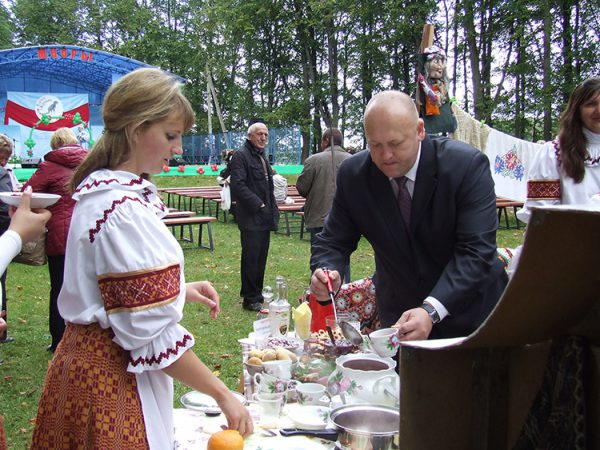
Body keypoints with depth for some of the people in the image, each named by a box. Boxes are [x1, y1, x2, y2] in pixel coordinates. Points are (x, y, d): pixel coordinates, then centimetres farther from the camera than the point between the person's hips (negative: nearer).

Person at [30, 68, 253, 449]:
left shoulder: (98, 190, 6)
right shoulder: (125, 210, -24)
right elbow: (153, 334, -25)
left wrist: (179, 291, 7)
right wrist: (223, 395, -16)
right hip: (110, 378, -10)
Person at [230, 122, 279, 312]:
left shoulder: (262, 157, 20)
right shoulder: (241, 155, -9)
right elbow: (238, 184, -19)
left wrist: (273, 210, 17)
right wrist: (257, 204, -18)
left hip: (264, 217, 9)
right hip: (251, 217, -9)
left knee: (261, 257, 12)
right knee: (251, 257, -4)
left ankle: (256, 294, 22)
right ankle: (250, 299, 4)